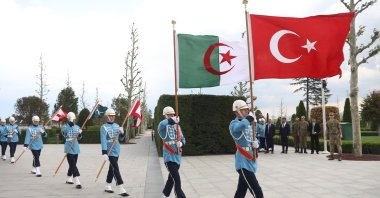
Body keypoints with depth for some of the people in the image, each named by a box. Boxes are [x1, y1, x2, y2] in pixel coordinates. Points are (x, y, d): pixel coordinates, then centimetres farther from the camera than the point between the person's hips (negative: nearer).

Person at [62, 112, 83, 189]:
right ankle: (77, 182, -17)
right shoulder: (65, 126, -3)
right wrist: (70, 123, -31)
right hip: (69, 149, -5)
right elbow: (64, 131, -25)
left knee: (72, 165, 15)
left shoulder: (77, 127, 11)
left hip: (76, 148, 6)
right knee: (73, 165, -12)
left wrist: (80, 134, -9)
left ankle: (69, 179, 34)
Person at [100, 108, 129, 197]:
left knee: (112, 168, 16)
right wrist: (104, 152, -26)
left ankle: (107, 186, 30)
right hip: (110, 151, -7)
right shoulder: (104, 127, -10)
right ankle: (121, 189, -12)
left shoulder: (117, 126, 9)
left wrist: (122, 133, -9)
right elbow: (103, 140, -18)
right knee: (116, 169, -11)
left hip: (116, 151, 7)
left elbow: (121, 139, 13)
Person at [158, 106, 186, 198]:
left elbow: (183, 139, 12)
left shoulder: (177, 126, 9)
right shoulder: (163, 126, -10)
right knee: (177, 179, -16)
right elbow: (161, 125, -36)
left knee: (172, 178, 21)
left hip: (177, 156, 7)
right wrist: (171, 120, -41)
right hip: (169, 156, -7)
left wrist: (181, 143, -10)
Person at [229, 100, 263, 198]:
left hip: (249, 161, 9)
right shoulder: (234, 123, -14)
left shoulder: (247, 124, 14)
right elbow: (241, 125, -39)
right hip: (243, 163, -9)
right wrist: (249, 118, -21)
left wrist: (255, 143, -2)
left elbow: (252, 139, 21)